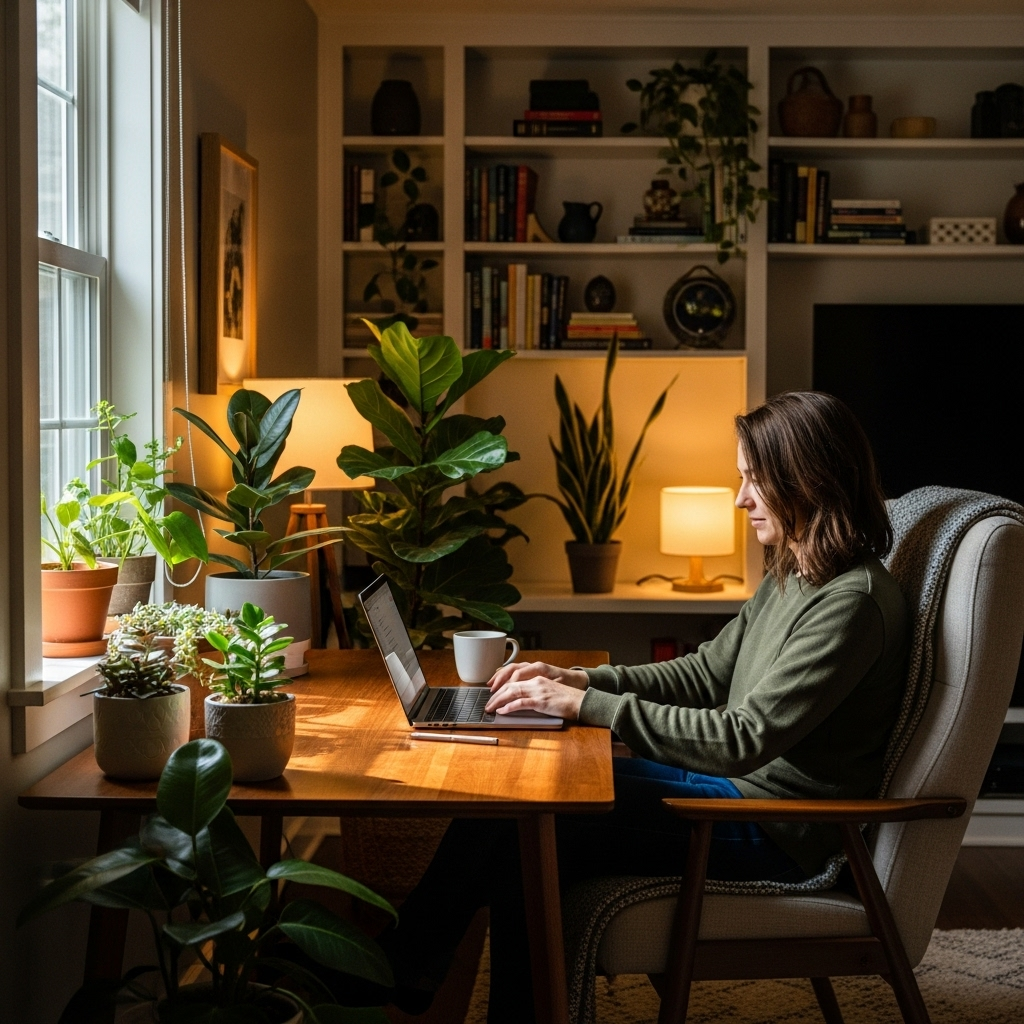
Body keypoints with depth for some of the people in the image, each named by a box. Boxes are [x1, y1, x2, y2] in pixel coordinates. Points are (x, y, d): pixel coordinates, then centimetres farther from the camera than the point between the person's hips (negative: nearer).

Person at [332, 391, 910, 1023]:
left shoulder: (852, 602, -20)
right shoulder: (791, 576, 11)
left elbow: (743, 740, -25)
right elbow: (705, 674, 16)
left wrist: (590, 706, -22)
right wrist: (580, 679, 2)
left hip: (775, 829, -9)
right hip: (739, 785, 9)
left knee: (518, 835, -15)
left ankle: (405, 973, 5)